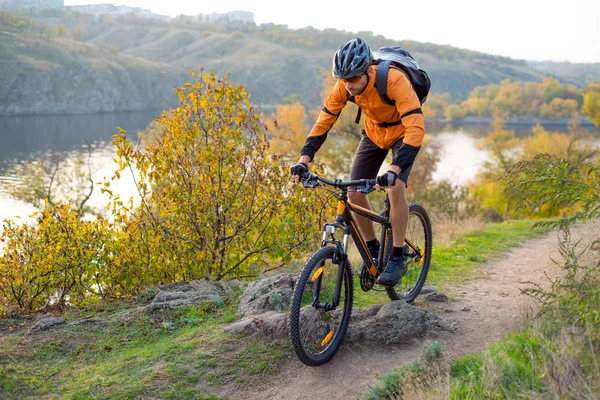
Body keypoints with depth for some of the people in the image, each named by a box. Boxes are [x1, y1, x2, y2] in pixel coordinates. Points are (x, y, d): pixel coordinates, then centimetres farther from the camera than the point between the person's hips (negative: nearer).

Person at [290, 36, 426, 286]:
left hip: (404, 132, -5)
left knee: (395, 187, -26)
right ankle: (373, 251, 13)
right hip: (374, 133, 5)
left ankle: (397, 259, -13)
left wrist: (394, 170, -54)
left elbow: (416, 128, -43)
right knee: (354, 192, -6)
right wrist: (303, 161, -28)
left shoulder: (394, 81, -38)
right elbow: (323, 122, -16)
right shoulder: (344, 86, -22)